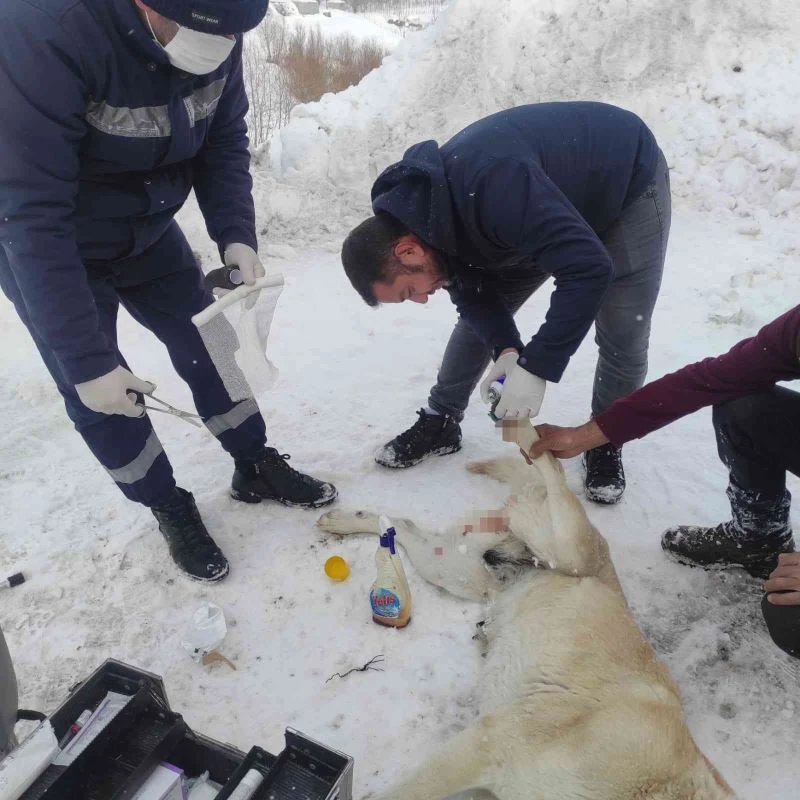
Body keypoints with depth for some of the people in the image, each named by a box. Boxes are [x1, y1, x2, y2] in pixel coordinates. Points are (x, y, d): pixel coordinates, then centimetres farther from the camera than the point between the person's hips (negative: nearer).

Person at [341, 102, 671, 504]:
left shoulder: (491, 185, -45)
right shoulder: (414, 208, -17)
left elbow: (589, 268, -45)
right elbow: (470, 289, -8)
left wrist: (536, 368, -42)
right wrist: (506, 349, -24)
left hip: (628, 180, -6)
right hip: (560, 196, 6)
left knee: (622, 336, -12)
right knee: (478, 314, 1)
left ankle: (606, 445, 12)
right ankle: (440, 423, 15)